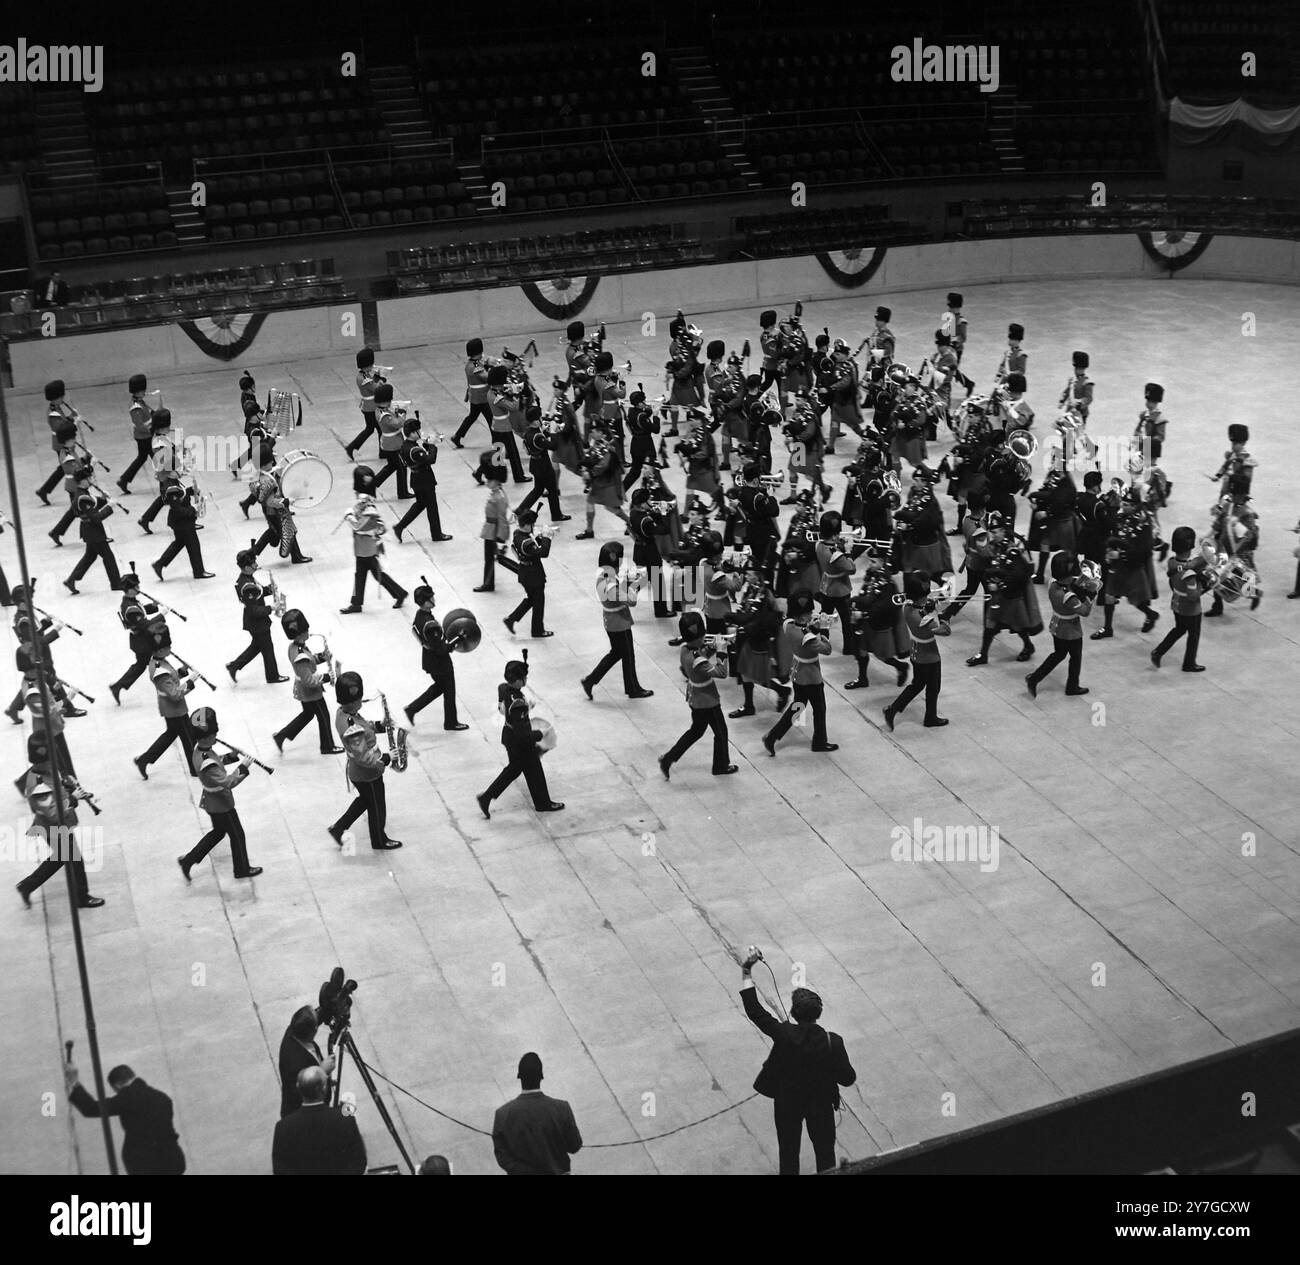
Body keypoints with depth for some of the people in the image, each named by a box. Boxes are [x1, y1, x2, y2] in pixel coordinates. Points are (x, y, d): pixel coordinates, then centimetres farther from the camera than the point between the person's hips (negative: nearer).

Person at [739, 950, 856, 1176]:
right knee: (825, 1150, 22)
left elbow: (754, 1011, -24)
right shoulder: (833, 1042, -25)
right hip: (821, 1104, 1)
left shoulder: (784, 1035, -29)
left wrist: (746, 973, -23)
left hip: (787, 1104, -1)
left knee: (788, 1151, 20)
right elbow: (848, 1079, -16)